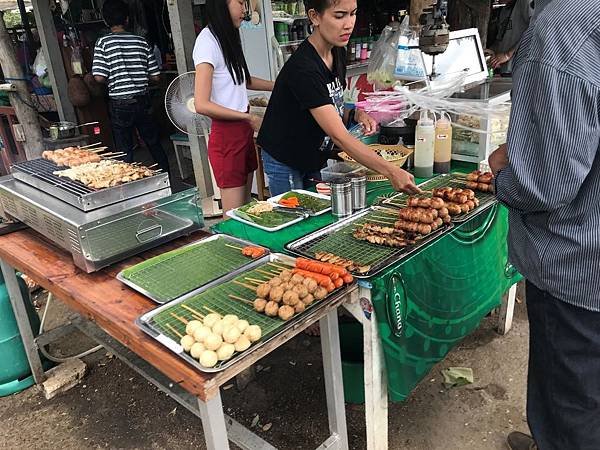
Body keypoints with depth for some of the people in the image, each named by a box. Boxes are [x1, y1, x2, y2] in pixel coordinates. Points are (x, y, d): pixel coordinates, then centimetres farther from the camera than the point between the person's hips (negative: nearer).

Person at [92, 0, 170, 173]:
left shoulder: (103, 42, -5)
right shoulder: (141, 41, 2)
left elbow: (99, 77, -13)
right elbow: (155, 77, 2)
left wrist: (114, 77, 8)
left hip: (120, 105, -2)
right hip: (143, 101, 3)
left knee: (125, 152, 6)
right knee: (155, 145, 15)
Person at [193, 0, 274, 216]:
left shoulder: (228, 37, 12)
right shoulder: (208, 41, -14)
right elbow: (202, 105, -21)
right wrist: (249, 118, -16)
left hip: (243, 130, 9)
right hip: (225, 135, -9)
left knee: (246, 207, 11)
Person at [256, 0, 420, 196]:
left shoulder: (337, 54, -3)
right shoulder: (303, 68, -30)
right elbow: (339, 136, -34)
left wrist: (356, 114, -12)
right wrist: (391, 172, -39)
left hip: (313, 160, 8)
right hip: (284, 163, -7)